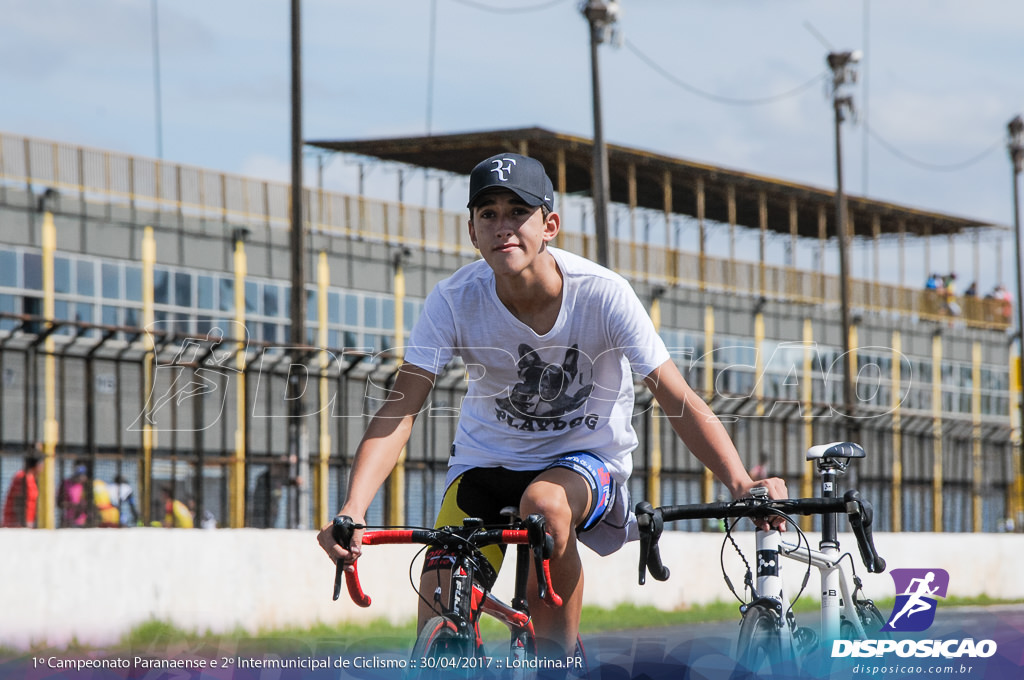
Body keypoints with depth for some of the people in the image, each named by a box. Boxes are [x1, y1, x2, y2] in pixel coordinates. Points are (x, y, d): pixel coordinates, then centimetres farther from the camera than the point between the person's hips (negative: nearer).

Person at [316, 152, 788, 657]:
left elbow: (679, 401, -23)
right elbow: (398, 412, -23)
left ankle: (559, 654, -17)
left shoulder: (603, 294, -23)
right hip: (487, 459, 1)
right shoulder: (455, 300, -20)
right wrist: (352, 511, -38)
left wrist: (741, 484, -38)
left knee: (544, 502, -37)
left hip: (587, 456, -1)